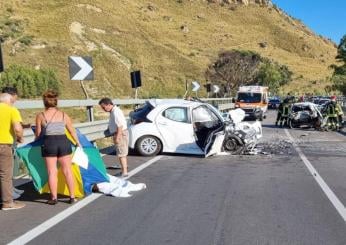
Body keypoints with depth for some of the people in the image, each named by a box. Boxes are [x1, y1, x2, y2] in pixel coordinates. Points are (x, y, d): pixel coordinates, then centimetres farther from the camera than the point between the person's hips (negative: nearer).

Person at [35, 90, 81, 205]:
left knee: (52, 172, 6)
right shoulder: (63, 114, 7)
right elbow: (72, 131, 13)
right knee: (68, 171, 8)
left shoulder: (40, 115, 0)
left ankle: (54, 198, 11)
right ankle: (72, 197, 13)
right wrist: (78, 143, 27)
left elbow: (38, 134, 4)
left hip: (49, 143, -2)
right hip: (63, 142, 2)